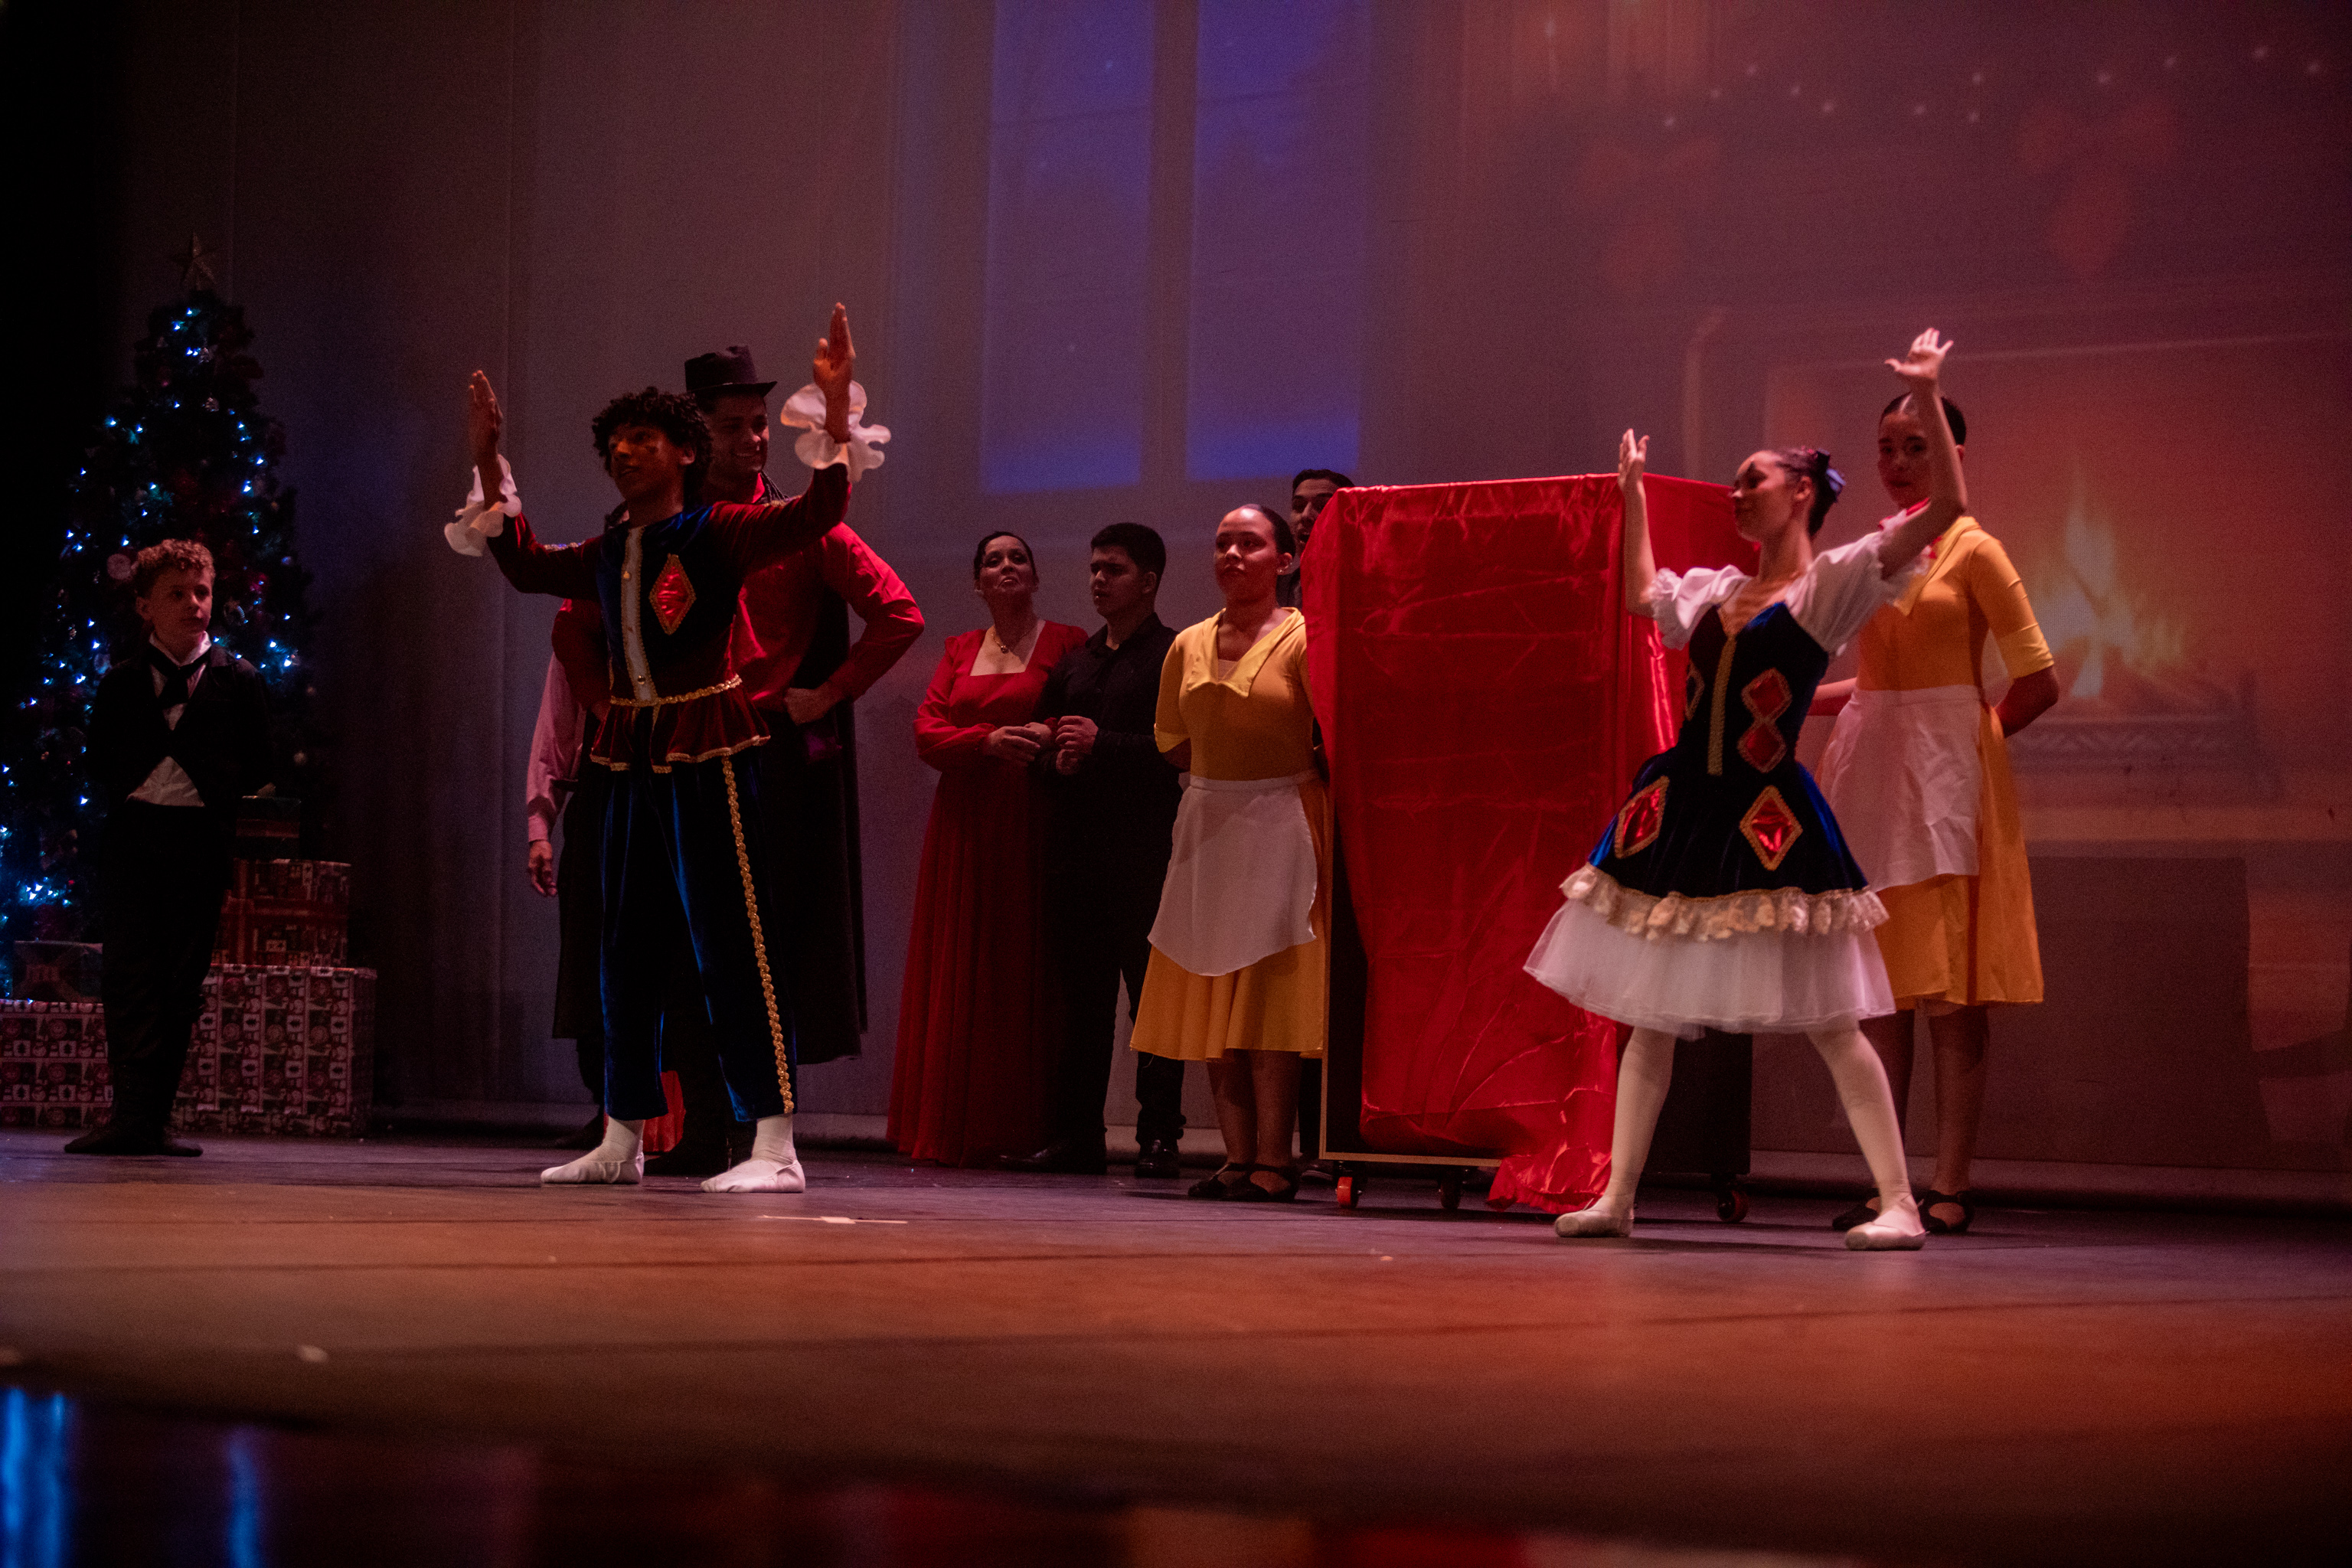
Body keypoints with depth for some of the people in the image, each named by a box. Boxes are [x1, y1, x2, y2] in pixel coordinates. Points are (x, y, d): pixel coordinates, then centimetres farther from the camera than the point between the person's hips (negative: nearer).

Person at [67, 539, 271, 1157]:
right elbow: (99, 769, 14)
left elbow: (257, 771, 10)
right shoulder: (121, 683, 13)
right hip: (134, 837, 0)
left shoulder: (239, 681, 11)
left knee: (182, 984, -1)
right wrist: (121, 802, -1)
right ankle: (132, 1113, -12)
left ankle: (152, 1118, 2)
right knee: (130, 977, -9)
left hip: (201, 843, 0)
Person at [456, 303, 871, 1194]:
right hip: (635, 757, 7)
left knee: (731, 943, -12)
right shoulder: (608, 554, 15)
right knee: (628, 951, 12)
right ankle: (621, 1141, 21)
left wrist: (835, 404, -25)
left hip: (706, 754, -7)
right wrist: (489, 459, 30)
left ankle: (774, 1145, -14)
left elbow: (817, 510, -17)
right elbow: (522, 561, 32)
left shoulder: (717, 535, -5)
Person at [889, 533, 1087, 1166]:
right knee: (961, 976, 1)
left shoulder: (1066, 644, 5)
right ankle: (957, 1130, 2)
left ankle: (1023, 1130, -6)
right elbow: (927, 732, 5)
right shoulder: (960, 650, 16)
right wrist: (990, 740, -11)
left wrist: (1048, 740, -19)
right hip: (965, 824, 4)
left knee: (1024, 973, -7)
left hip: (1032, 824, -4)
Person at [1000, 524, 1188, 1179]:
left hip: (1143, 847, -6)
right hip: (1075, 843, 7)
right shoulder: (1074, 661, 21)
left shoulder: (1173, 655, -2)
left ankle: (1159, 1136, -4)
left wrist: (1102, 745, -17)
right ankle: (1077, 1135, 8)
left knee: (1151, 991, -6)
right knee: (1080, 994, 6)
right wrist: (1056, 758, 2)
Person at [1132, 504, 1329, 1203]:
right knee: (1212, 994, 3)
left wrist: (1277, 767, -5)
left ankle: (1273, 1159, -8)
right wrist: (1231, 763, 6)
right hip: (1207, 824, 6)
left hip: (1280, 824, -6)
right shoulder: (1188, 645, 11)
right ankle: (1238, 1157, 6)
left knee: (1268, 991, -10)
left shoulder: (1303, 640, -7)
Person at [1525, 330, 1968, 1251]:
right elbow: (1641, 596, 34)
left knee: (1826, 1018, -7)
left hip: (1769, 815, -7)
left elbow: (1947, 506, -13)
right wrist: (1633, 495, 36)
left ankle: (1899, 1205, -3)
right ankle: (1618, 1197, 15)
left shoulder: (1835, 582, -3)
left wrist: (1926, 397, -19)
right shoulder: (1716, 590, 16)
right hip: (1683, 811, 7)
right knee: (1648, 1008, 9)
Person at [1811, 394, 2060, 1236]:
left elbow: (2039, 682, -5)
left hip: (1944, 778, -6)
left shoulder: (1972, 550, -3)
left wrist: (1964, 741, 1)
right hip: (1870, 773, 6)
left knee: (1951, 991, -6)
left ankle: (1950, 1188, -4)